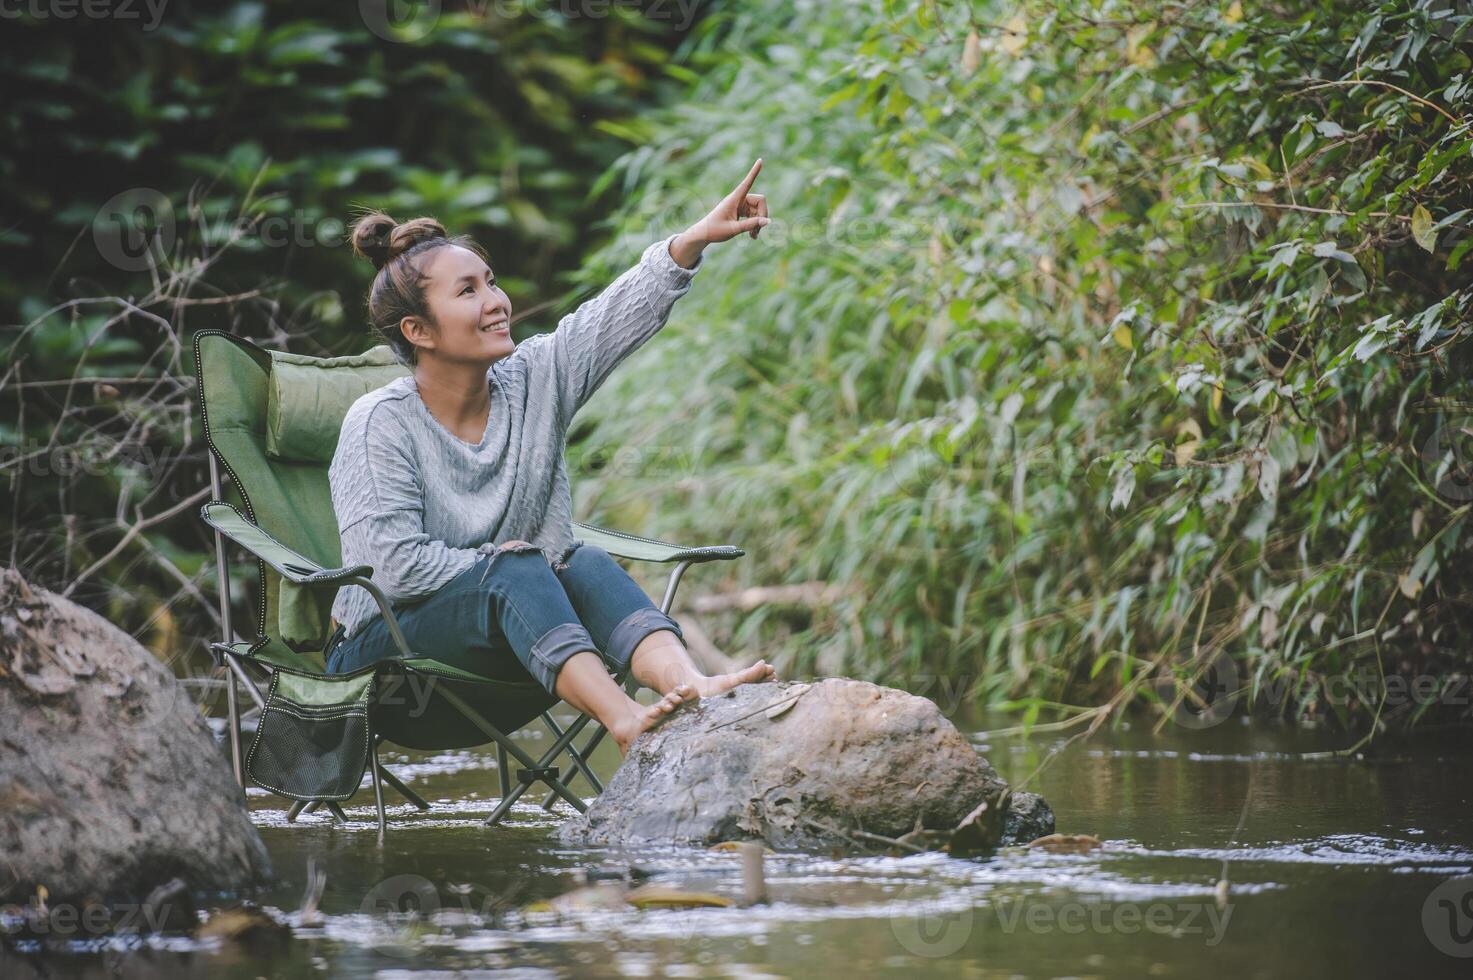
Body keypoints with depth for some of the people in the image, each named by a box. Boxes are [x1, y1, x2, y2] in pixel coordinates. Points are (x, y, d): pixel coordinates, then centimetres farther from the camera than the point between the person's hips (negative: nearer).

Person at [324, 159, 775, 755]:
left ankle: (688, 685, -53)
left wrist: (697, 238, -23)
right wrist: (498, 563, -14)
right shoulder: (380, 423, -11)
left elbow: (624, 310, -10)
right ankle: (625, 722, -56)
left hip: (508, 639, 5)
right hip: (385, 642, -5)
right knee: (515, 569, -32)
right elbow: (396, 563, -19)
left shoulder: (535, 381, 4)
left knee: (585, 563, -24)